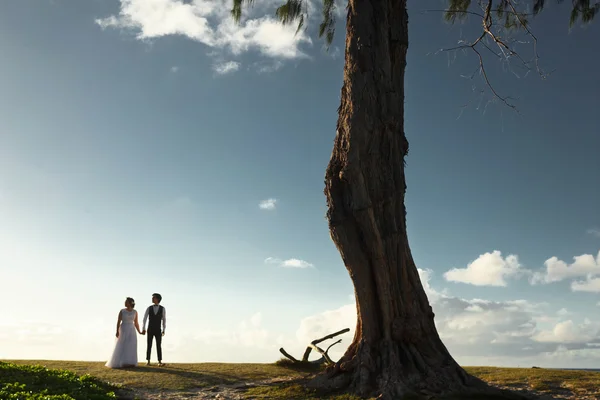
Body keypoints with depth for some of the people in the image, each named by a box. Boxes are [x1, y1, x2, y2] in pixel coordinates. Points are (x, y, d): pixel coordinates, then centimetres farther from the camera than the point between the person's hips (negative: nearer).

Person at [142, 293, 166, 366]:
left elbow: (164, 320, 1)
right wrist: (143, 329, -9)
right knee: (149, 346, 0)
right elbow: (145, 319, 0)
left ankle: (160, 362, -6)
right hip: (150, 330, 1)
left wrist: (163, 331, -5)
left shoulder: (163, 309, -1)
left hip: (158, 331, -1)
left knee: (159, 346, -6)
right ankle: (148, 362, 9)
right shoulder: (149, 308, 1)